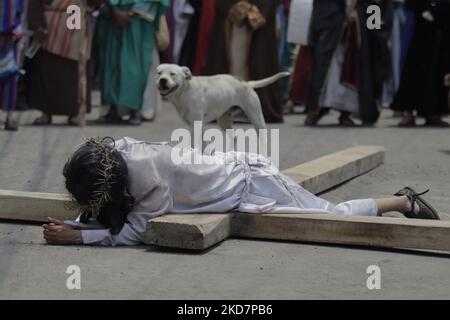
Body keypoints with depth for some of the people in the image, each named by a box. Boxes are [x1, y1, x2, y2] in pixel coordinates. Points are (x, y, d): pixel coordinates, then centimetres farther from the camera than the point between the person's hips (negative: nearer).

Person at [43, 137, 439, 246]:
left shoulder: (146, 173, -34)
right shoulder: (113, 152, -9)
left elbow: (136, 229, -27)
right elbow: (105, 214, 1)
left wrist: (76, 236, -29)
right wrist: (71, 225, -17)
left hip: (252, 185, -7)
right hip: (237, 170, 7)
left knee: (332, 217, 9)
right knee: (328, 212, 24)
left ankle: (403, 202, 27)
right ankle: (401, 200, 38)